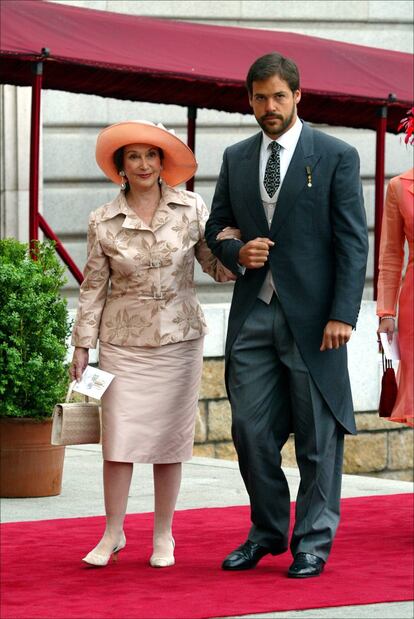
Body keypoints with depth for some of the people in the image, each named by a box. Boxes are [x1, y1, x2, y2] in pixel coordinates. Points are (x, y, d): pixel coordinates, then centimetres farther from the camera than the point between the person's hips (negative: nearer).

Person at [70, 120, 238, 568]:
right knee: (118, 439, -3)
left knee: (170, 439, 4)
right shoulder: (103, 222, 0)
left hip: (178, 340, 0)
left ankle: (164, 536, 13)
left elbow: (218, 266, 2)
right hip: (123, 342, 0)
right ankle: (113, 534, 9)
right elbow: (93, 287, 5)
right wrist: (82, 346, 4)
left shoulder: (191, 209, 0)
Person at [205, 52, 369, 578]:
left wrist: (342, 315, -13)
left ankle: (313, 543, 11)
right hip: (253, 313, 4)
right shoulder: (236, 159, 12)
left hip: (312, 317, -4)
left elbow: (353, 243, -5)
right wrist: (237, 253, -4)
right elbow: (216, 228, 20)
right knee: (250, 430, 3)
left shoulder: (336, 156, -2)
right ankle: (267, 531, 19)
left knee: (317, 434, 2)